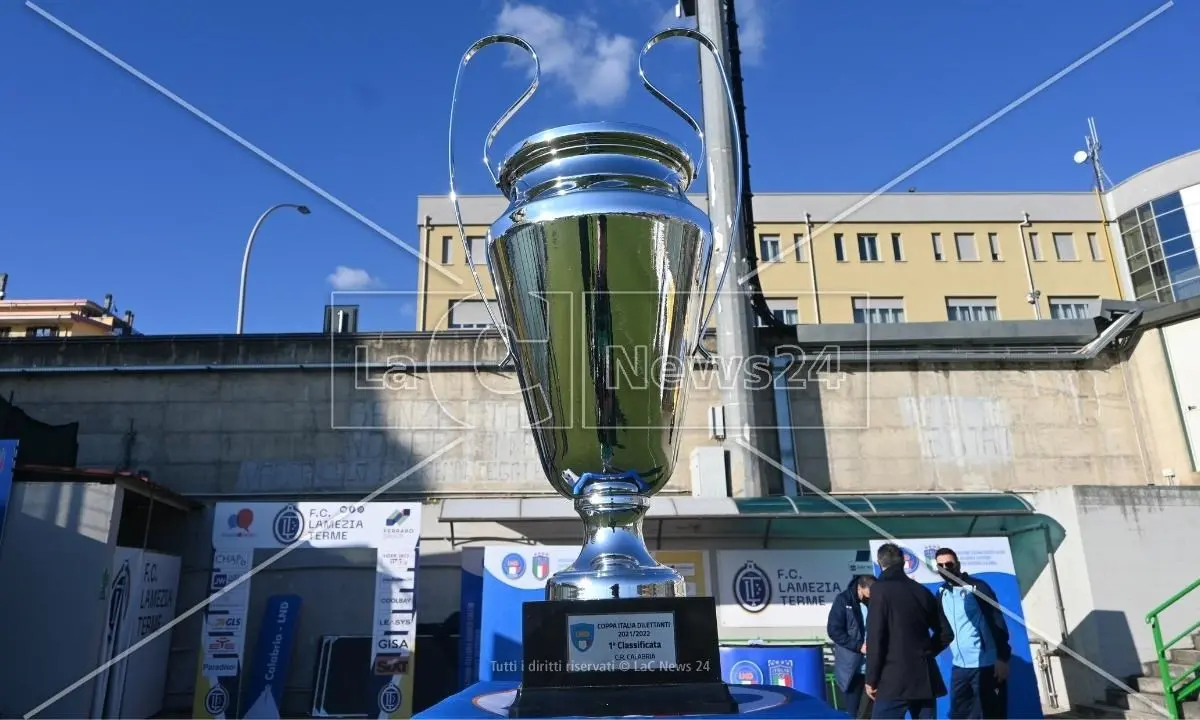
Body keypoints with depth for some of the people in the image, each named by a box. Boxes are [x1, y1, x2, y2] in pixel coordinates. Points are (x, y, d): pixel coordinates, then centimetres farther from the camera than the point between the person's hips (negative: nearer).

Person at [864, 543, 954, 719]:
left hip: (894, 679, -6)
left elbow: (875, 637, -12)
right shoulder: (922, 591, 10)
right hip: (925, 678, 6)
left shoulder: (880, 589, -8)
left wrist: (871, 678, -5)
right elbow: (946, 634, 15)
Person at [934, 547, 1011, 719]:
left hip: (986, 665, -5)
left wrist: (1002, 658, -14)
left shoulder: (977, 587, -5)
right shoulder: (941, 593, 10)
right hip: (959, 667, 5)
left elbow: (998, 623, -9)